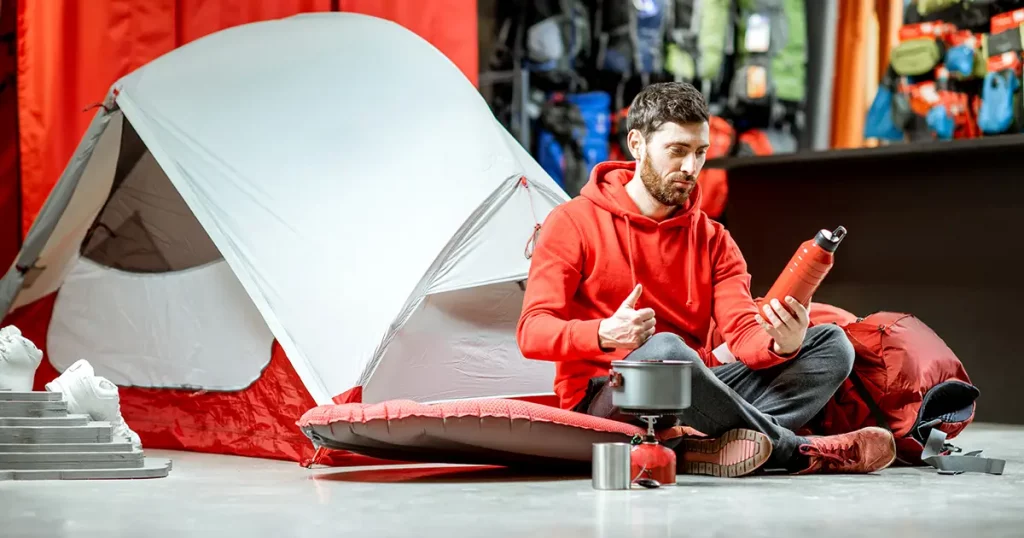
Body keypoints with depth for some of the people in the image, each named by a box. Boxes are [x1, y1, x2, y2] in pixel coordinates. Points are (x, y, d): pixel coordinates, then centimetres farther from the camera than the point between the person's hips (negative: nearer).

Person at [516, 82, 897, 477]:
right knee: (664, 350, -38)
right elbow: (532, 332, -9)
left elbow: (743, 333, 0)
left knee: (831, 343, -8)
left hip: (695, 393, 6)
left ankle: (718, 446, -33)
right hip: (604, 400, -5)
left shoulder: (712, 240, 13)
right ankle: (802, 452, -20)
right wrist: (604, 335, -30)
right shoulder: (573, 222, 0)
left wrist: (781, 345, -25)